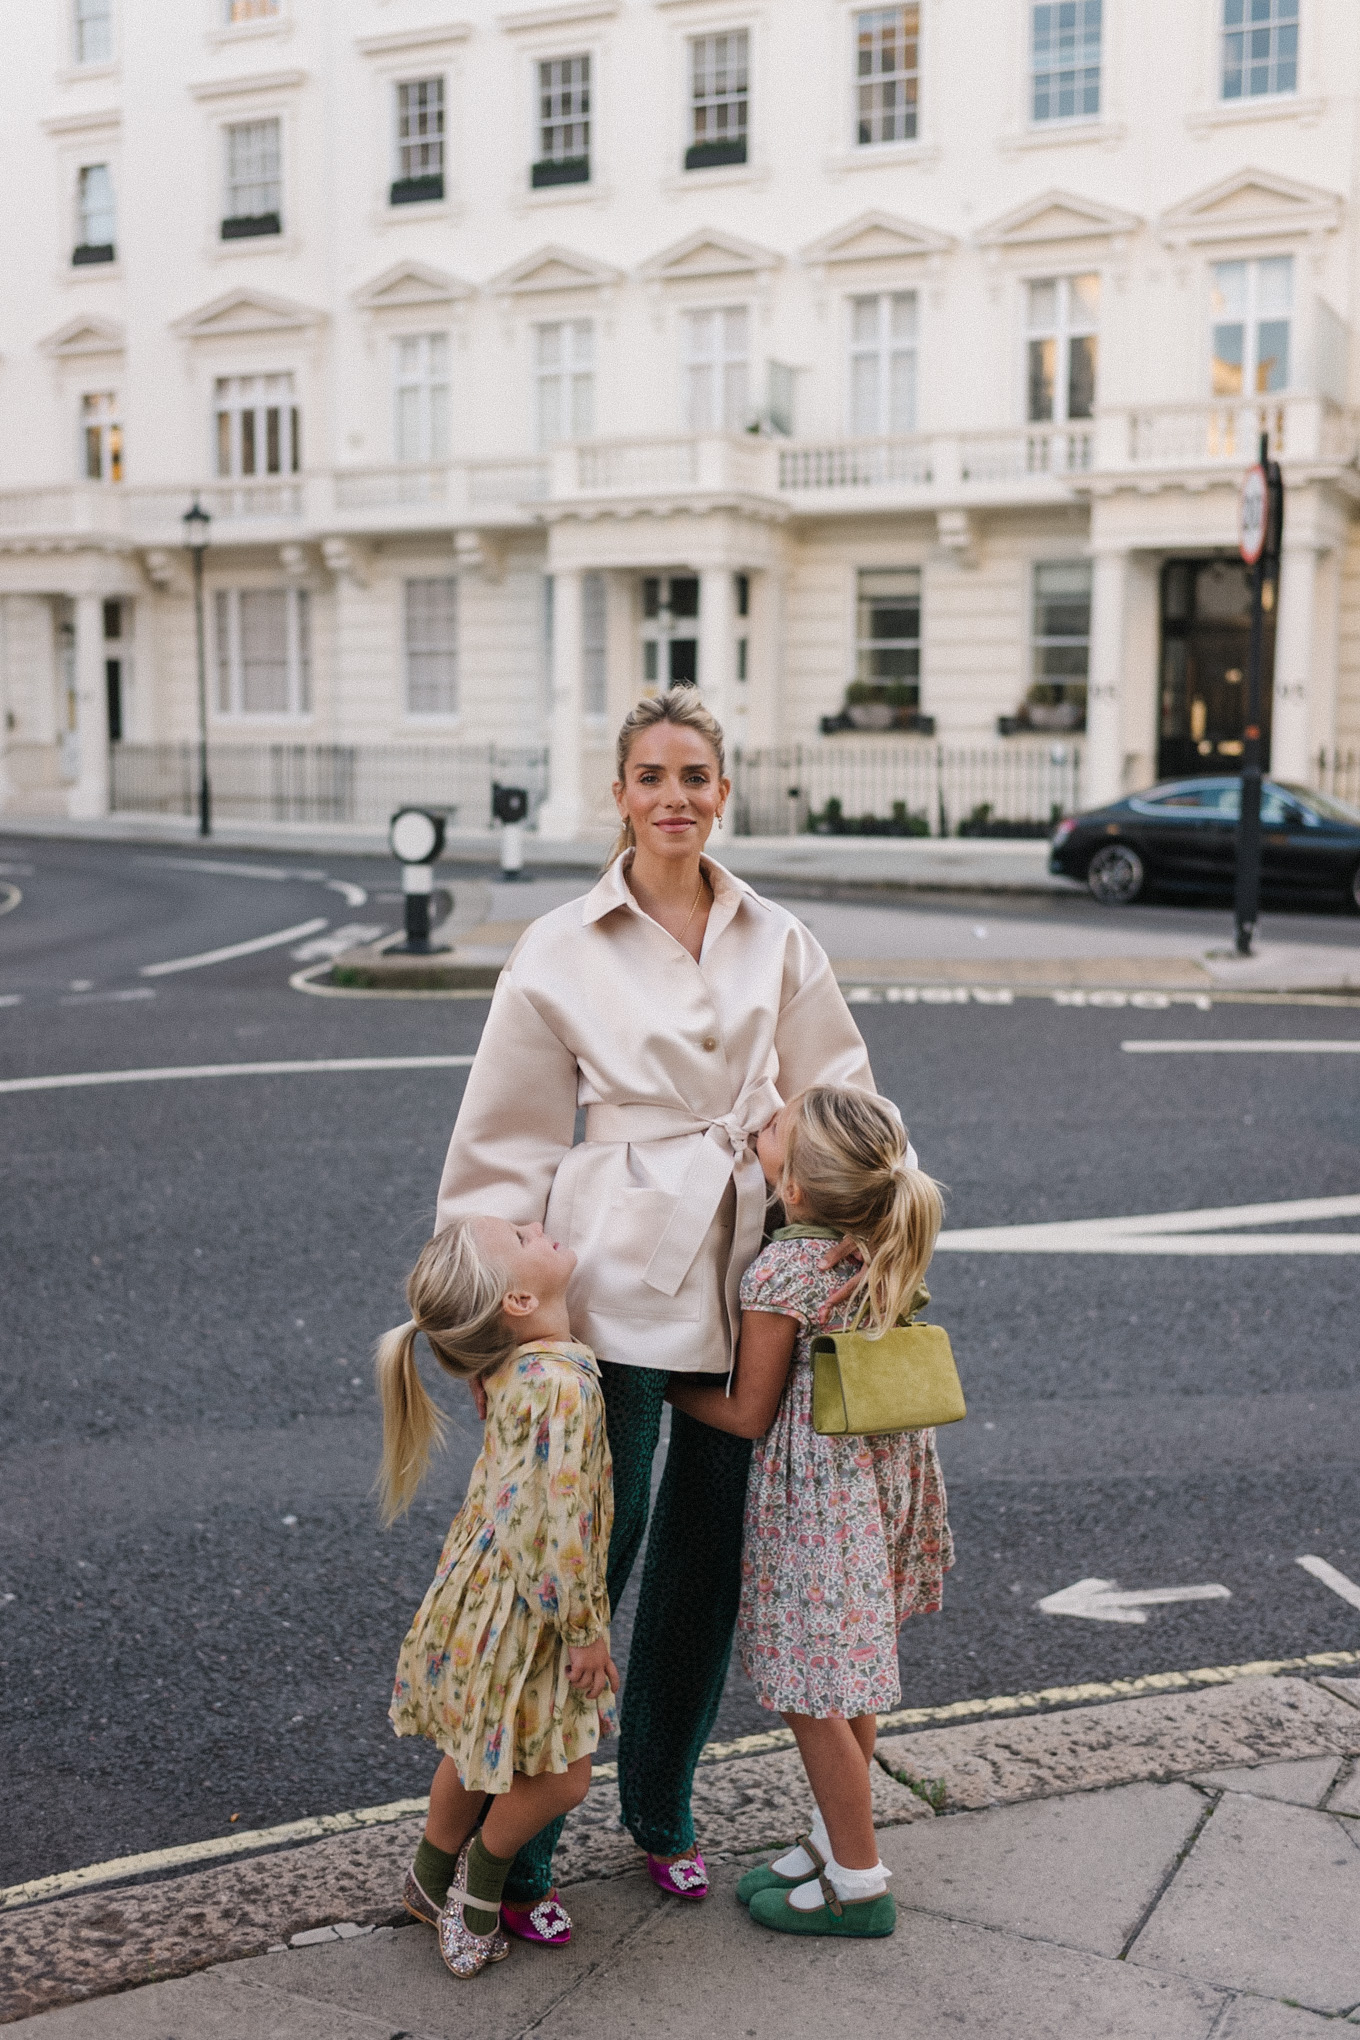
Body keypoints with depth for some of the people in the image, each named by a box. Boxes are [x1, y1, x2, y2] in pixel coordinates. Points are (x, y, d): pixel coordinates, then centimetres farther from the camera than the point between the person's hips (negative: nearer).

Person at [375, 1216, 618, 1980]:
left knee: (481, 1749, 25)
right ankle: (479, 1886, 29)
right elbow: (562, 1523, -28)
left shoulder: (509, 1367, -4)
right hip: (520, 1609, -9)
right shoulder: (564, 1382, -30)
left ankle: (433, 1883, 43)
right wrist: (586, 1631, -17)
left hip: (487, 1592, 9)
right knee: (561, 1776, 7)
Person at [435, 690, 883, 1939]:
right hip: (618, 1274, -3)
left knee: (711, 1552, 13)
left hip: (747, 1273, 4)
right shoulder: (563, 951, -1)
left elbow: (842, 1100, 13)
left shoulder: (777, 942, 8)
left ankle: (662, 1811, 33)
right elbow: (509, 1143, 2)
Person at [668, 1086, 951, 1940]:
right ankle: (840, 1836, 38)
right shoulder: (890, 1236, -6)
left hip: (816, 1492, -8)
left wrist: (667, 1386, 1)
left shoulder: (779, 1275, -25)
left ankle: (859, 1884, 20)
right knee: (846, 1677, 22)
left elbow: (751, 1414, -13)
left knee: (812, 1693, 7)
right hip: (885, 1470, 8)